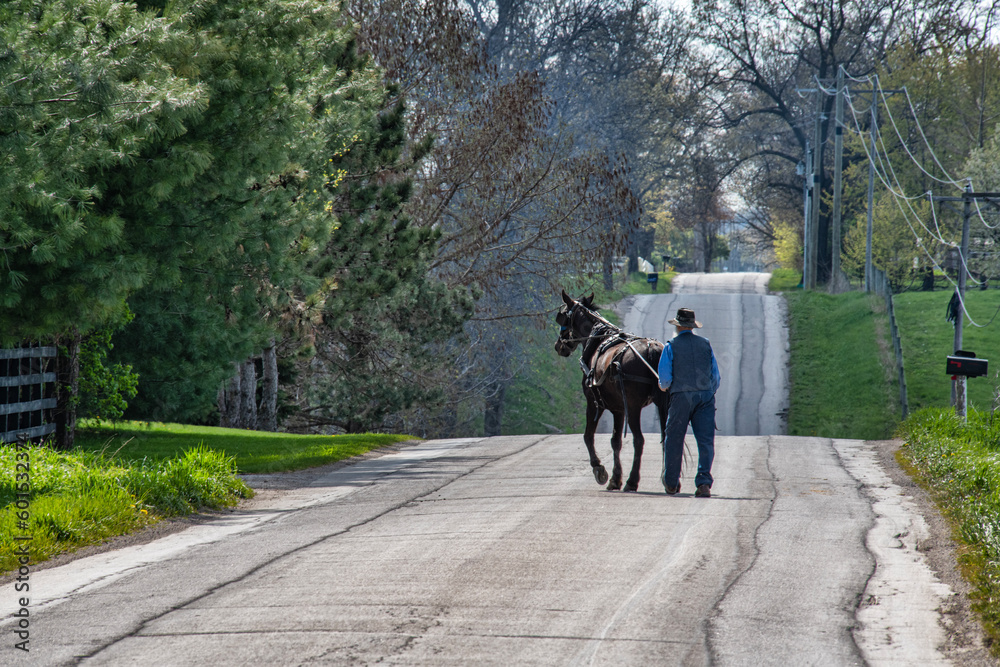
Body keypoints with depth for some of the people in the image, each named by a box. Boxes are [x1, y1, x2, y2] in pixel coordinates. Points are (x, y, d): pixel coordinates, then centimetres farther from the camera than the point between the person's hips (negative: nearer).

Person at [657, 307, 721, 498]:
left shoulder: (671, 346, 0)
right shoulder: (705, 344, 10)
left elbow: (665, 376, -4)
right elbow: (716, 375, 12)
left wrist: (664, 386, 18)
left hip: (681, 396, -2)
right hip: (706, 396, 2)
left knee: (674, 439, 12)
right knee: (706, 441, -1)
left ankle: (671, 483, 21)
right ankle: (704, 481, -15)